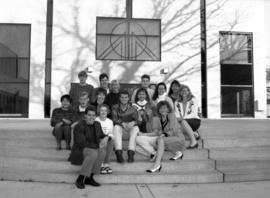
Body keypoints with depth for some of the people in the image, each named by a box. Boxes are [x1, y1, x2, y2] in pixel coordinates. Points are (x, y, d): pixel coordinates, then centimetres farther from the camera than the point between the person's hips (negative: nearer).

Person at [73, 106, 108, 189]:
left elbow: (102, 135, 14)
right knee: (93, 153, -35)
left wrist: (105, 138, -11)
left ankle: (89, 178, -17)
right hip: (79, 151, -6)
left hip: (93, 150, 6)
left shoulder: (97, 124, 4)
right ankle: (80, 179, -24)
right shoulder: (79, 126, -17)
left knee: (102, 151, -25)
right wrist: (97, 146, -23)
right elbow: (82, 143, -24)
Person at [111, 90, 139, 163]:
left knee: (136, 128, -31)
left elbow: (136, 120, -8)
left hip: (130, 128, 0)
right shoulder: (115, 108, 4)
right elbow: (114, 119, -10)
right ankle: (119, 153, -41)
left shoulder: (132, 109, 5)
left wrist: (133, 123, -33)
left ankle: (131, 153, -37)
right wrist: (122, 123, -31)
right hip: (120, 128, 0)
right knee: (116, 127, -33)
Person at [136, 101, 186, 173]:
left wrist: (164, 134, -24)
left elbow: (173, 131, -12)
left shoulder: (172, 115, -5)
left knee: (160, 139, -40)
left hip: (177, 139, -5)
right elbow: (156, 133, 2)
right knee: (139, 139, -10)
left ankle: (157, 164, -42)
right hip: (162, 141, 5)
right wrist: (143, 134, -10)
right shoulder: (156, 119, 7)